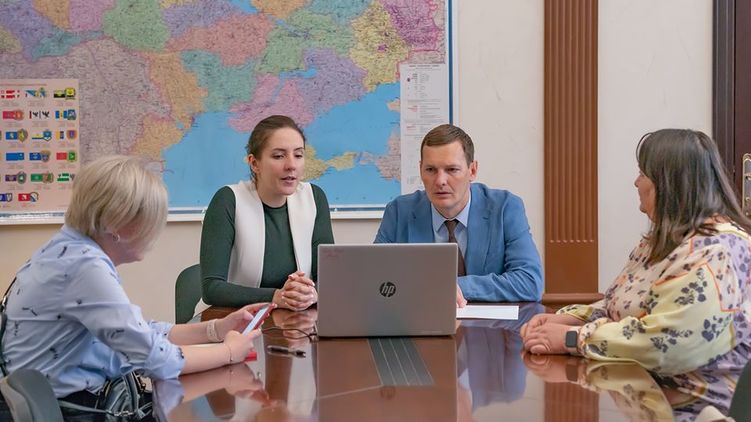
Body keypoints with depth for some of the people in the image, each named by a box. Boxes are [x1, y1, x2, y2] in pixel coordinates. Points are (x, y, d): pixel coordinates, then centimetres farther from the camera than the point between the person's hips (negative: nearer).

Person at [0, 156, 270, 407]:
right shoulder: (85, 265, -24)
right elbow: (155, 358, -24)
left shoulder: (76, 251, 4)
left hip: (76, 397, 8)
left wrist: (216, 329, 2)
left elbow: (141, 333, 9)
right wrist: (229, 351, -10)